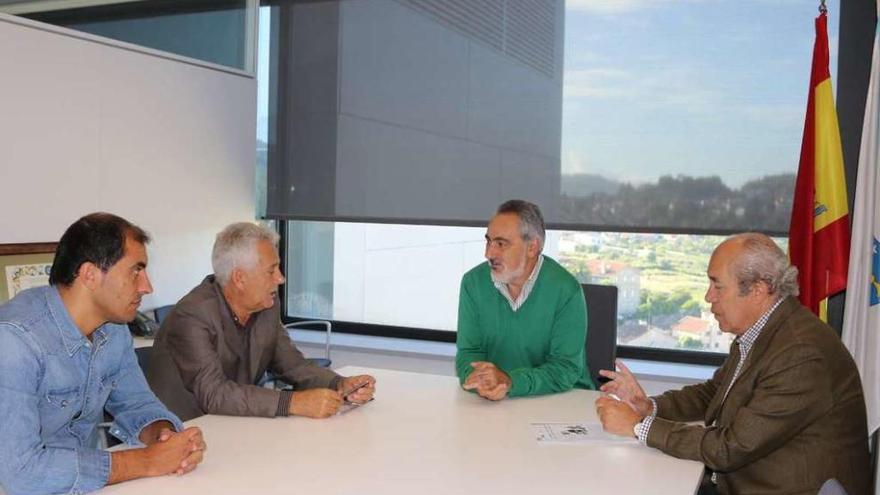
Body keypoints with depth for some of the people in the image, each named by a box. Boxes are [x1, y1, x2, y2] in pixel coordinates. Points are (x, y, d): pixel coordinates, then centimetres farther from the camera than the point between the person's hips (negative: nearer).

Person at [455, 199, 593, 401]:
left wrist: (510, 382, -30)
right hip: (493, 402, 2)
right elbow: (468, 352, -2)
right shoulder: (473, 282, -3)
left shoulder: (566, 290, -14)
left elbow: (566, 368, -16)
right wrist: (480, 381, -24)